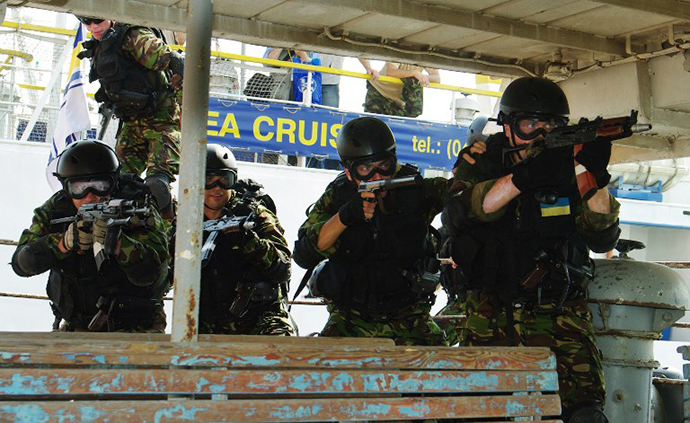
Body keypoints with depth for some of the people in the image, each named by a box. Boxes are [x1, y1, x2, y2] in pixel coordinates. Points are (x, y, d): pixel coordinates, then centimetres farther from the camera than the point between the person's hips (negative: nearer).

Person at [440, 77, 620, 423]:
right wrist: (520, 179, -25)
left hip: (558, 314, 0)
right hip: (488, 313, 0)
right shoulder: (481, 158, 5)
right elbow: (454, 217, -15)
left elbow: (602, 239, -3)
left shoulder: (568, 164, 6)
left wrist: (596, 176, -17)